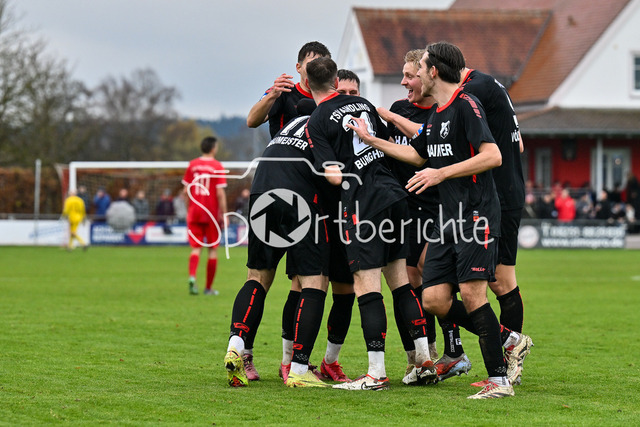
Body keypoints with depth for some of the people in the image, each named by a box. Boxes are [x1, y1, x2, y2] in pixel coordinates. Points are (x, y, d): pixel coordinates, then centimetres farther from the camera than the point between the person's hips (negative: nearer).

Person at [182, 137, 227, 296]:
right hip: (212, 214, -3)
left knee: (196, 248, 3)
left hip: (194, 213, 3)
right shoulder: (217, 167, -7)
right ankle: (208, 287, 11)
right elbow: (220, 193, -12)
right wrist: (224, 215, -7)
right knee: (213, 249, 7)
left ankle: (192, 276, -23)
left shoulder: (192, 165, 5)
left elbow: (186, 191, 7)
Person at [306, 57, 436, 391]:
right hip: (394, 194, 6)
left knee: (366, 286, -5)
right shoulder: (364, 104, 13)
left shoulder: (317, 123, -5)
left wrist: (332, 168, 10)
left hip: (363, 204, -6)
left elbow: (335, 175, -11)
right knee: (401, 279, 12)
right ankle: (424, 359, 12)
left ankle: (376, 373, -7)